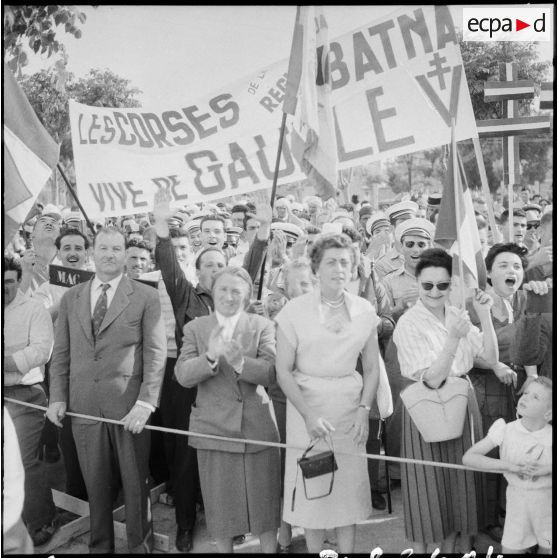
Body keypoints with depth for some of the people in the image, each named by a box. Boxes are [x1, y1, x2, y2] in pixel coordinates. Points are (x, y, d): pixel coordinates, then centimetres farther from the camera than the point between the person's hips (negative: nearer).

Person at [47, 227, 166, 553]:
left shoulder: (146, 297, -1)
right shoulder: (71, 298, 11)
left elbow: (156, 353, -6)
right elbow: (61, 353, 12)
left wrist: (145, 402, -14)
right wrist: (58, 397, 2)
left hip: (129, 405, -3)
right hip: (84, 405, 3)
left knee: (136, 483, 7)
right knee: (96, 485, 13)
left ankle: (141, 545, 25)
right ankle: (100, 545, 30)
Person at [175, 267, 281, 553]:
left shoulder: (262, 326, -1)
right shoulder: (195, 328, 1)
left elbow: (270, 373, -12)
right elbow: (183, 376, -11)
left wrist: (238, 361, -30)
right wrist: (210, 356, -29)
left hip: (258, 427, 0)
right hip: (214, 429, 1)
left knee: (264, 501, 12)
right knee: (221, 506, 13)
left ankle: (270, 549, 32)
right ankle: (223, 549, 35)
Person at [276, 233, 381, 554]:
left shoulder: (365, 310, 1)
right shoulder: (295, 311, -7)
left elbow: (372, 368, 8)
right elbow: (284, 371, -6)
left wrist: (364, 410, -4)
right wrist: (309, 416, -14)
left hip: (350, 408, 2)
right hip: (306, 406, -2)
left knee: (349, 485, 8)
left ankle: (347, 551, 27)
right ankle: (314, 550, 28)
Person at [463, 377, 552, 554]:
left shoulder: (552, 436, -17)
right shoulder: (506, 430, -17)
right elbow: (468, 457, -20)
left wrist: (546, 469, -27)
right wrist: (510, 466, -30)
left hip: (547, 501, 0)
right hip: (517, 502, 0)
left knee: (547, 549, 14)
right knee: (510, 550, 5)